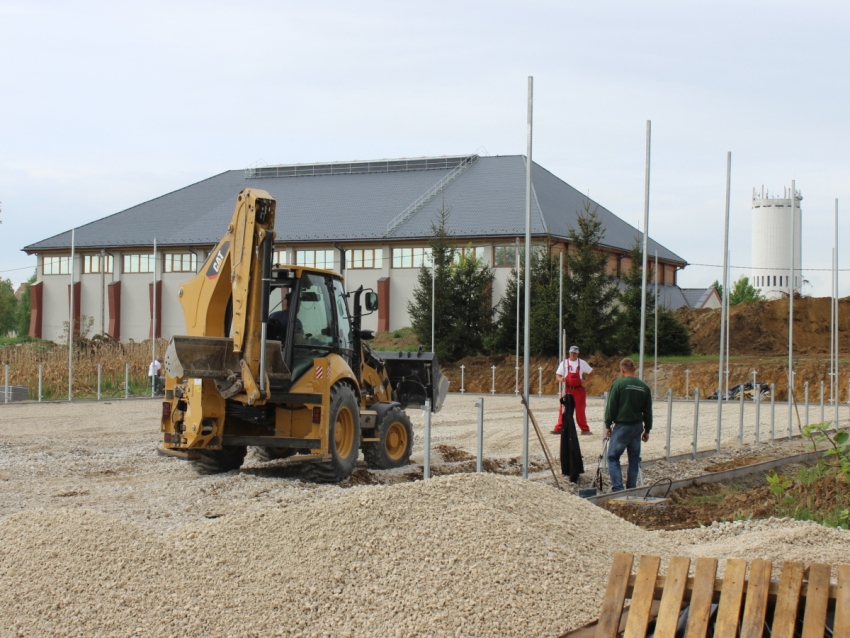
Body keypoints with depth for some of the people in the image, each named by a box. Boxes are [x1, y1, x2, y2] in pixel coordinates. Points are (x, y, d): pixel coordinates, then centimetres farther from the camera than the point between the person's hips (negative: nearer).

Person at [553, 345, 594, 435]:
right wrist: (560, 379, -18)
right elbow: (557, 375, 4)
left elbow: (591, 372, 14)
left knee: (580, 410, 1)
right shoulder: (564, 363, 4)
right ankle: (559, 428, -2)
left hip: (579, 390, 0)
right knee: (563, 409, -4)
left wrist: (586, 380, -2)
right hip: (567, 390, 0)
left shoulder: (582, 363, 4)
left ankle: (585, 429, 6)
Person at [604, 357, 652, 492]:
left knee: (613, 457, 1)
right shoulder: (644, 387, 5)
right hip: (638, 426, 5)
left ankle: (617, 488, -10)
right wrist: (647, 430, 18)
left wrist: (608, 425, 0)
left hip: (622, 426, -5)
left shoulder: (618, 384, -10)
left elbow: (611, 407, -9)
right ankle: (631, 489, 16)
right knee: (634, 458, 13)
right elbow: (648, 411, 10)